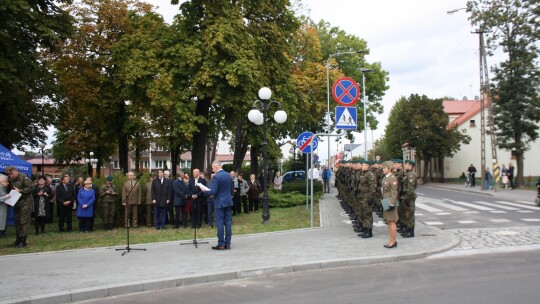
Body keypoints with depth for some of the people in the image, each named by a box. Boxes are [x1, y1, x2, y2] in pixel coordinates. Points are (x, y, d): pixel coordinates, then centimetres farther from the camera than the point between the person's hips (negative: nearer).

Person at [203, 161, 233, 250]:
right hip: (228, 202, 7)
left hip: (219, 203, -7)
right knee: (228, 223, 7)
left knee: (220, 223, -1)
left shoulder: (216, 177, -16)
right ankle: (227, 244, 10)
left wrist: (205, 191, -3)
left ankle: (221, 244, 2)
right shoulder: (228, 175, 7)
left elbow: (213, 191, -19)